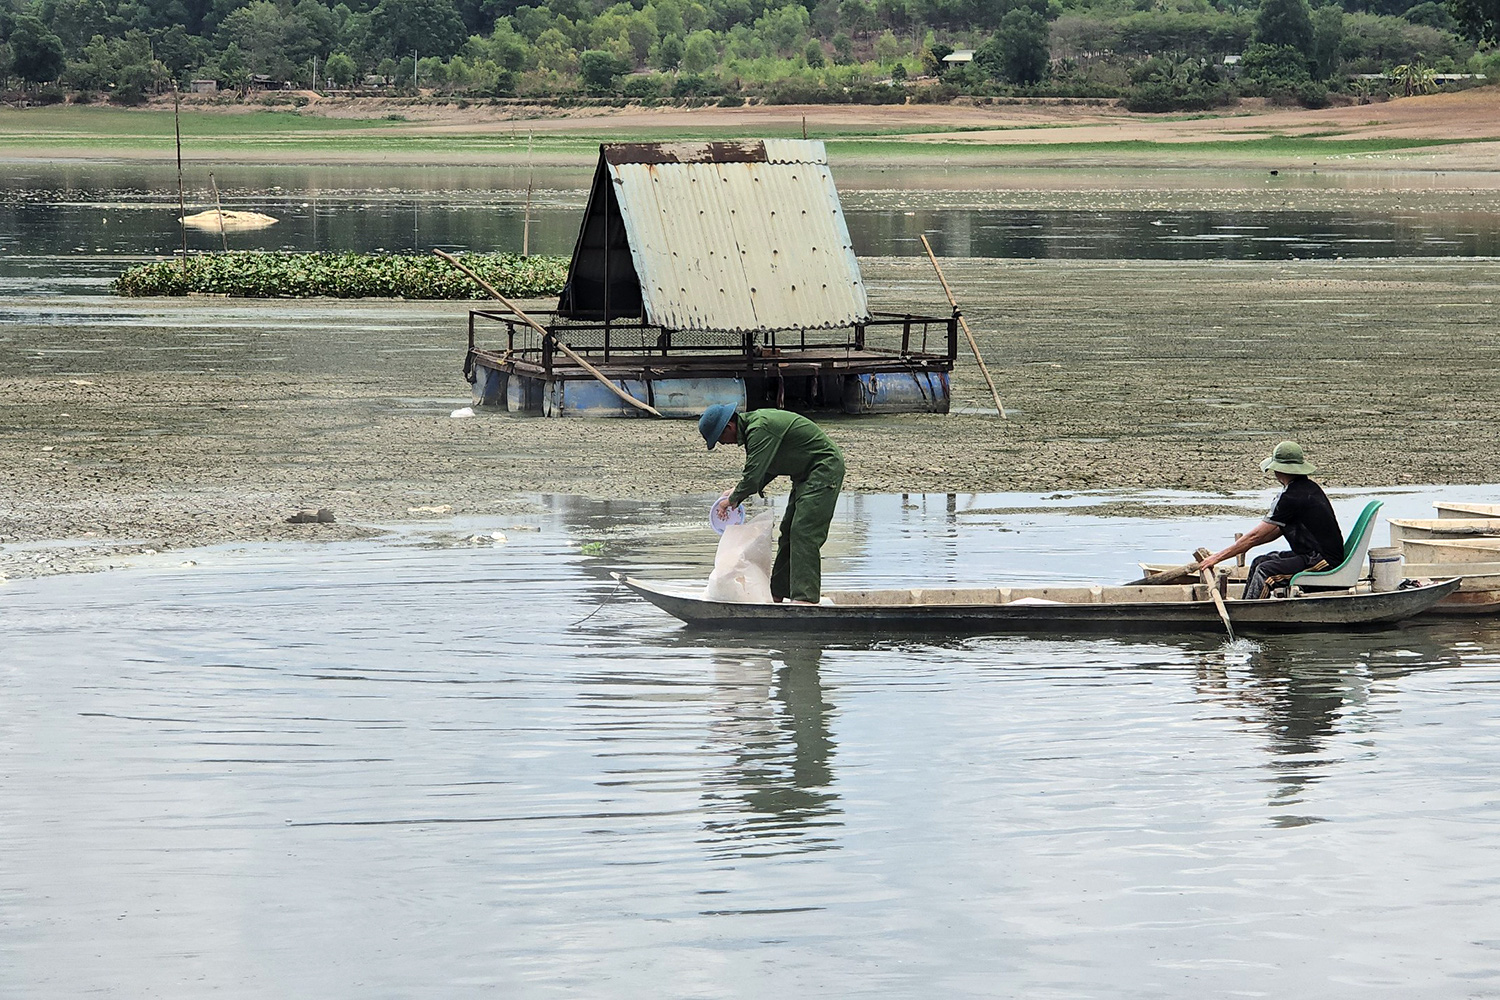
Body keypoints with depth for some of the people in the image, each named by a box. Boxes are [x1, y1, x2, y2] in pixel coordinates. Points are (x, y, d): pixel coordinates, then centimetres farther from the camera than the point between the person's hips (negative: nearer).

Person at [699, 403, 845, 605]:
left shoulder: (759, 429, -24)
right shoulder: (752, 426, 9)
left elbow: (753, 477, -26)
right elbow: (765, 470, 21)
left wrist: (733, 499, -9)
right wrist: (738, 492, 10)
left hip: (825, 466, -11)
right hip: (806, 474, 11)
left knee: (804, 534, -17)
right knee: (789, 532, 14)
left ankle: (805, 597, -23)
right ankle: (777, 593, 21)